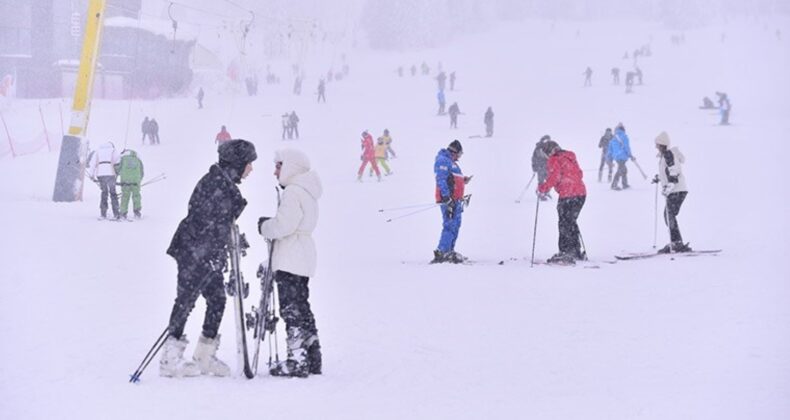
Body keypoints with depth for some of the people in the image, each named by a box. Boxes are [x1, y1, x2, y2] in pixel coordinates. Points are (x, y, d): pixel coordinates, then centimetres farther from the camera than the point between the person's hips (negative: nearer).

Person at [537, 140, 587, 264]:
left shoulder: (554, 160, -6)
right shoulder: (570, 157, 18)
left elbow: (553, 178, -15)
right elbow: (578, 174, 22)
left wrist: (542, 188, -3)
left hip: (567, 195, -8)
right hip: (581, 193, 8)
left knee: (564, 224, -2)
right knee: (571, 222, 19)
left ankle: (566, 252, -6)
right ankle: (576, 252, 22)